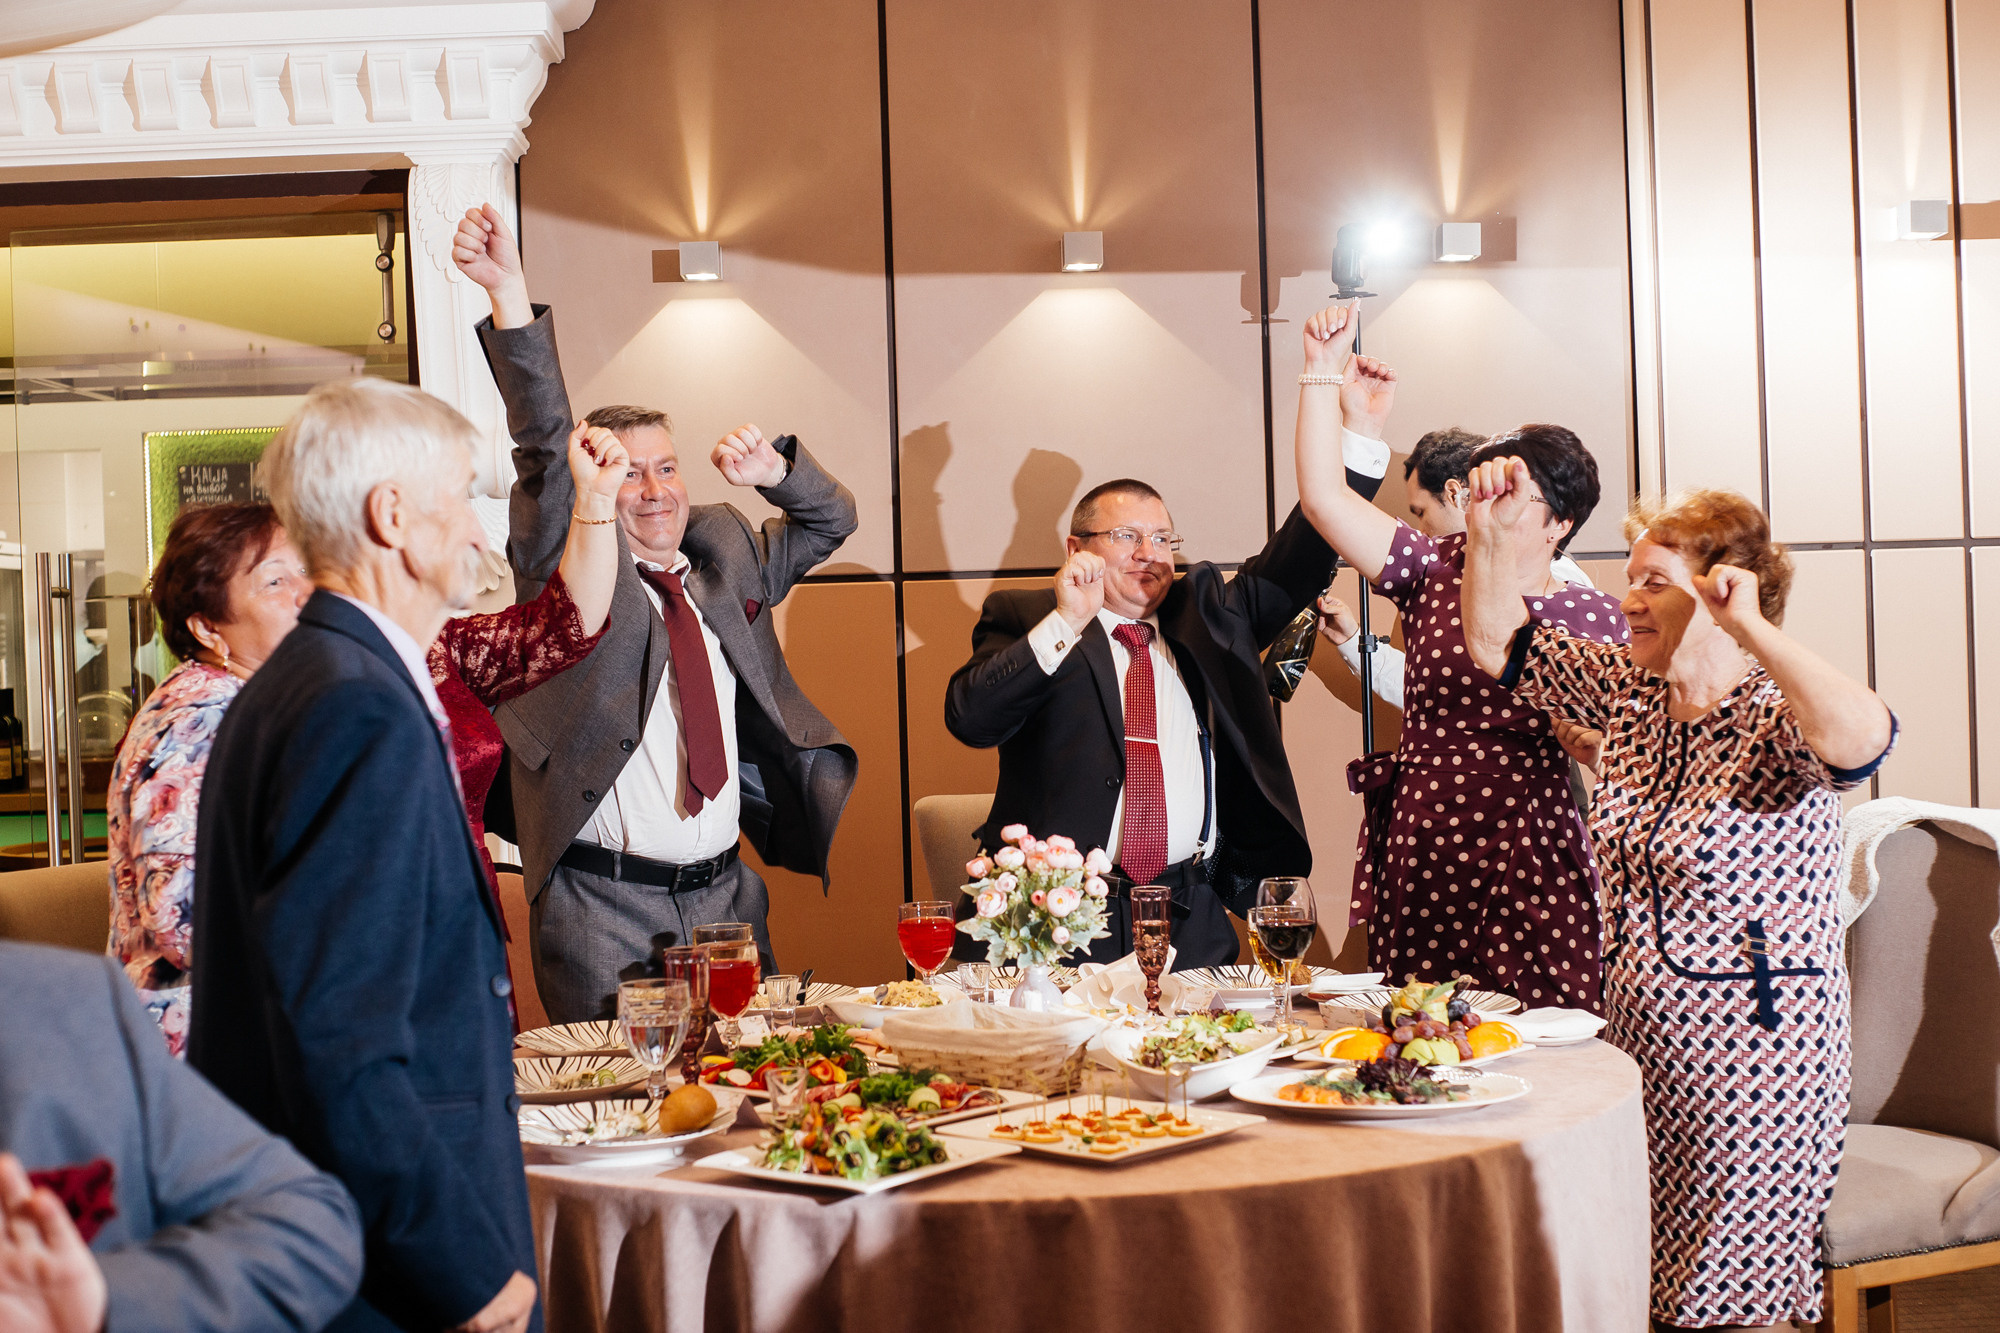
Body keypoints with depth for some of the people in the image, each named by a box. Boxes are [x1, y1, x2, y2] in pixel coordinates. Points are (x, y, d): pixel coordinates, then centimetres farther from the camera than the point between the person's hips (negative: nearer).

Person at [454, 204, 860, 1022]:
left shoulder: (723, 562, 13)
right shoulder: (568, 569, -1)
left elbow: (832, 519, 24)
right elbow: (544, 446, -14)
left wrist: (774, 471, 1)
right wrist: (508, 294, -27)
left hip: (727, 896, 5)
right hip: (604, 913, -5)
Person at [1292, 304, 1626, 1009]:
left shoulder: (1595, 618, 5)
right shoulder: (1437, 571, 8)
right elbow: (1324, 497, 2)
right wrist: (1323, 374, 1)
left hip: (1534, 870, -1)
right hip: (1421, 863, 2)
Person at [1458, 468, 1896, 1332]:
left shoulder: (1776, 719, -16)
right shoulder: (1631, 691, 5)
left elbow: (1861, 742, -39)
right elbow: (1499, 646, 12)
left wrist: (1749, 628, -33)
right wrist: (1493, 538, -3)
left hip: (1748, 1062, -7)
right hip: (1638, 1043, 7)